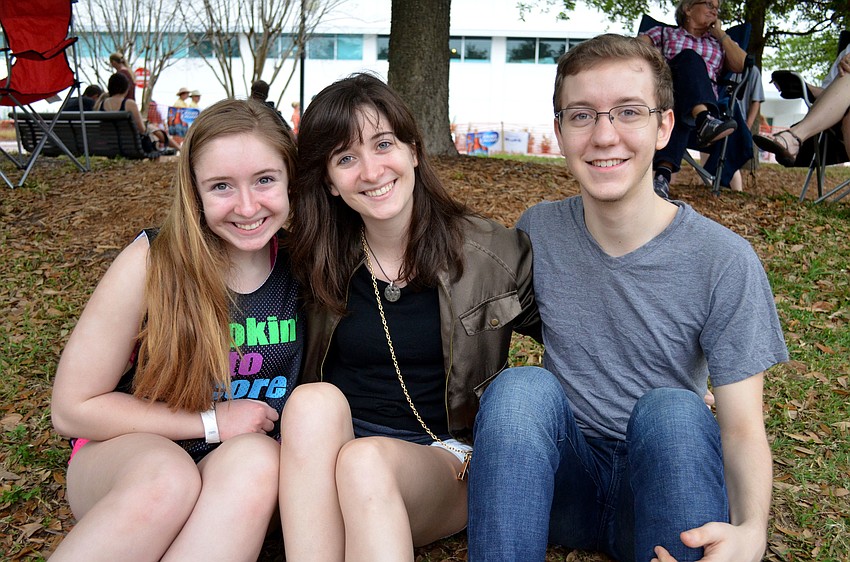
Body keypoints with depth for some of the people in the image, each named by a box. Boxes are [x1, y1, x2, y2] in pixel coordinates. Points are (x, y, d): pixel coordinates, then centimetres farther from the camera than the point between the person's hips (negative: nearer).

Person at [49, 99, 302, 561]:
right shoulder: (151, 263, -14)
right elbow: (73, 408, -9)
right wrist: (212, 421, -13)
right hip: (127, 453, -2)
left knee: (256, 459, -33)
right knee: (167, 477, -36)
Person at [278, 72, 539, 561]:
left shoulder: (492, 254, -4)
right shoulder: (318, 264, 1)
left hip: (445, 461, -1)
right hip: (327, 450, 2)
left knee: (366, 461, -35)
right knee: (315, 401, -32)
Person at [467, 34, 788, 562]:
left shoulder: (724, 261, -11)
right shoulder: (536, 232, -3)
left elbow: (743, 426, -11)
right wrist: (482, 442, -10)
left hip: (668, 479, -1)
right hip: (560, 476, 2)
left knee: (673, 410, -33)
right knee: (523, 386, -29)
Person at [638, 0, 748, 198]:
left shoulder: (718, 42, 33)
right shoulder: (664, 32, 29)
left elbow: (741, 65, 14)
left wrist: (720, 33, 20)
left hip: (704, 101, 1)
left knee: (680, 110, -38)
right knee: (689, 57, -32)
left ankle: (664, 173, -62)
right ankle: (704, 120, -60)